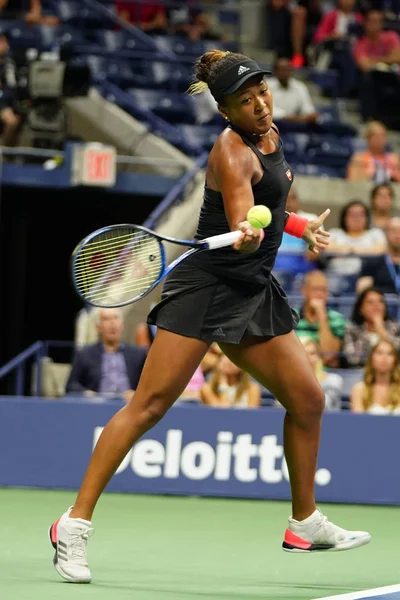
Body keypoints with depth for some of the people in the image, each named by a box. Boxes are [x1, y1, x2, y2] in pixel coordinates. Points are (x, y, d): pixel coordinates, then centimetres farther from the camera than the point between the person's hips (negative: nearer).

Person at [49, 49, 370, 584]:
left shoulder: (271, 136, 11)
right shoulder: (232, 152, -15)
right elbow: (239, 222, -31)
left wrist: (302, 228, 30)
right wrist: (247, 235, -50)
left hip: (254, 293, 9)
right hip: (206, 286, -9)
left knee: (308, 400, 8)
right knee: (149, 405, -14)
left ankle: (305, 524, 25)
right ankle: (75, 525, -14)